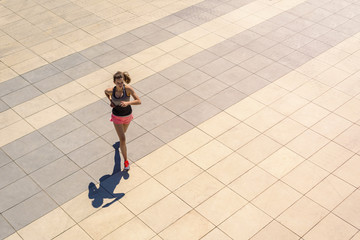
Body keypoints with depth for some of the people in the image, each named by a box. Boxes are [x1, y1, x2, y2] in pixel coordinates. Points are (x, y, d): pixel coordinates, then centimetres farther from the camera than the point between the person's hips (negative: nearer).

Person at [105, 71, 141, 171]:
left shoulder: (128, 89, -28)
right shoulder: (111, 91, -23)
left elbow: (139, 101, -32)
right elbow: (105, 91, 4)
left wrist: (127, 103, -46)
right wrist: (110, 100, -9)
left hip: (127, 115, 2)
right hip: (117, 116, -1)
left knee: (123, 131, 31)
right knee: (123, 139, -8)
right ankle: (126, 161, 8)